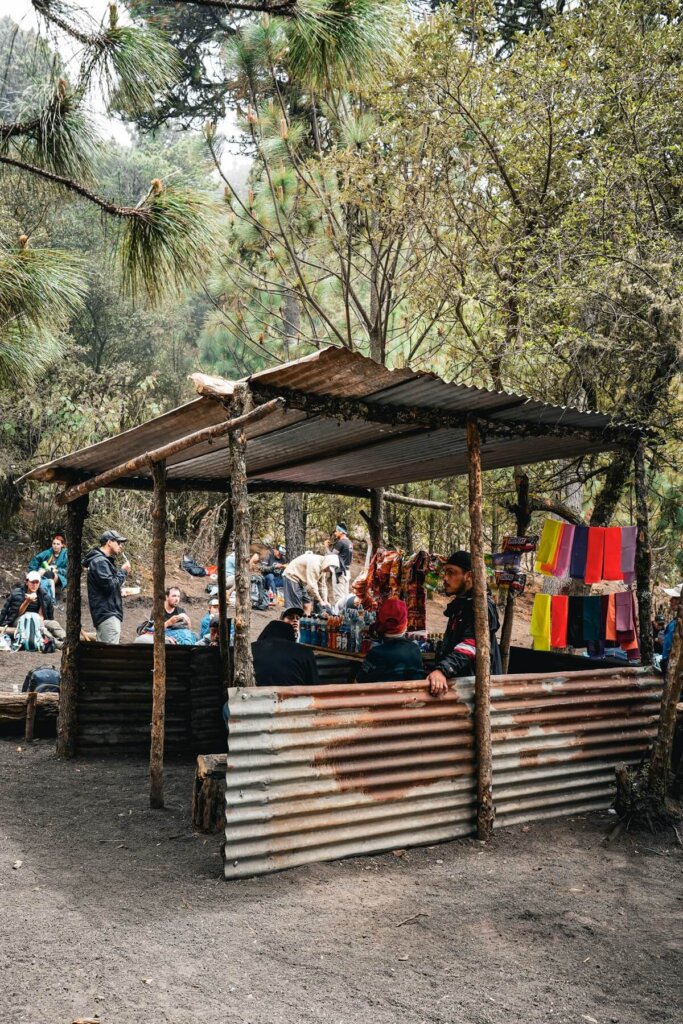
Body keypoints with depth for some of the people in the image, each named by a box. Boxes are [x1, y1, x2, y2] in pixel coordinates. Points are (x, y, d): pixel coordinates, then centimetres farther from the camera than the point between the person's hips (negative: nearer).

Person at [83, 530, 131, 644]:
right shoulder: (99, 561, -12)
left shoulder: (104, 560, 20)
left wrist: (122, 572, 10)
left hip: (111, 612, 11)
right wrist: (123, 571, -9)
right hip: (107, 613, -11)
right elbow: (110, 586, -20)